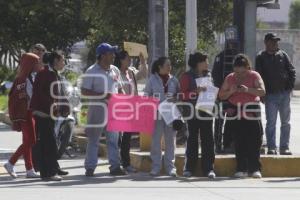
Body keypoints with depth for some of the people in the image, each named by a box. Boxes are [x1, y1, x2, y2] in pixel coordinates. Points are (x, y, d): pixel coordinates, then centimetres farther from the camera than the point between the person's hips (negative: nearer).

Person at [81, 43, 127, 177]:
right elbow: (84, 91, -11)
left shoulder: (115, 70, 12)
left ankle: (115, 166, 8)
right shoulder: (92, 72, -7)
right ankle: (90, 167, 4)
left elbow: (119, 88, 21)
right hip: (97, 109, -5)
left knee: (113, 138, 5)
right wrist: (102, 95, -19)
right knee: (93, 140, 0)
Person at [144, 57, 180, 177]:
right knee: (156, 140, 0)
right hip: (157, 113, -2)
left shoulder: (174, 80, 10)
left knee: (170, 140, 4)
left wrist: (175, 99, -6)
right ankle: (156, 167, 6)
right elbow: (147, 96, 4)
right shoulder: (152, 79, 2)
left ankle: (170, 166, 9)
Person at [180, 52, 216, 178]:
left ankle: (208, 168, -1)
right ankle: (189, 168, 5)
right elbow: (184, 94, -7)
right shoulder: (187, 76, 0)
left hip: (206, 111, 4)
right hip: (193, 112, -4)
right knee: (192, 139, 0)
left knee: (207, 140, -1)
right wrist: (196, 91, -21)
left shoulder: (208, 75, 15)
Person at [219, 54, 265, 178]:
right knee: (239, 143, 1)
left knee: (254, 142, -6)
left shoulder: (254, 76, 2)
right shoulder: (230, 78, 11)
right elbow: (221, 96, 10)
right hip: (236, 112, 3)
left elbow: (262, 91, -9)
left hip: (251, 112, -3)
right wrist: (231, 91, -9)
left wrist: (247, 90, -22)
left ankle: (255, 169, -2)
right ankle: (241, 169, 5)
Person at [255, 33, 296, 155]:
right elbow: (259, 76, 0)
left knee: (285, 122, 5)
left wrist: (290, 86, -1)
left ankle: (284, 147, 11)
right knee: (271, 122, -4)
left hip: (285, 94, 3)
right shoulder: (261, 57, 2)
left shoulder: (283, 55, 8)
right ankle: (271, 147, 0)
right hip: (270, 95, -3)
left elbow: (292, 71, 10)